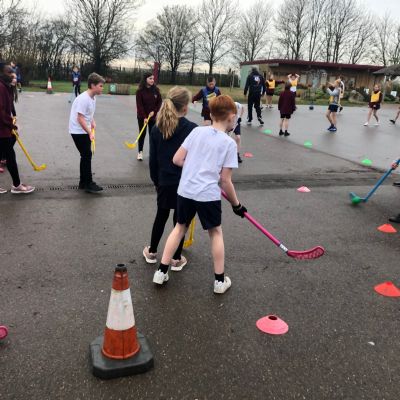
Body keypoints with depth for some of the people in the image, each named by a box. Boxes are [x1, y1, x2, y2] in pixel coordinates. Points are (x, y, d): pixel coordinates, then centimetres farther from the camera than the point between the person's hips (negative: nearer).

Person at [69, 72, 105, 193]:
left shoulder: (93, 98, 6)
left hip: (85, 131, 9)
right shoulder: (83, 99, -23)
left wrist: (93, 122, 0)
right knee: (87, 155, -6)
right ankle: (88, 184, 2)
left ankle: (83, 183, 23)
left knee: (86, 156, 13)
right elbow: (80, 119, -24)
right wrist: (90, 133, -22)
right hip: (78, 131, -9)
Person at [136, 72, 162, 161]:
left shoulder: (156, 90, -2)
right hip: (142, 117, -2)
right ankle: (140, 152, 13)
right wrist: (144, 117, -21)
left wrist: (154, 111, -9)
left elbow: (159, 101, 4)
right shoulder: (140, 91, -10)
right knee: (142, 134, 3)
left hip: (153, 116, 2)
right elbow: (139, 105, -13)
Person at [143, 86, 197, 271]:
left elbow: (153, 160, 4)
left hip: (164, 182, 4)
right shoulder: (192, 129, -14)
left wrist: (156, 180, 16)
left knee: (161, 216, 21)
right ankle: (176, 259, 21)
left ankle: (152, 252, 35)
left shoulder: (157, 128, -2)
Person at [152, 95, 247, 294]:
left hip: (185, 191, 3)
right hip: (208, 195, -3)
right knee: (216, 232, 15)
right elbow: (225, 181, -6)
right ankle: (220, 280, 24)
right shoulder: (229, 143, -5)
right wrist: (236, 204, 7)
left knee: (180, 227, 20)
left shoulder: (197, 131, 3)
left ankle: (161, 271, 23)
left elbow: (177, 160, 2)